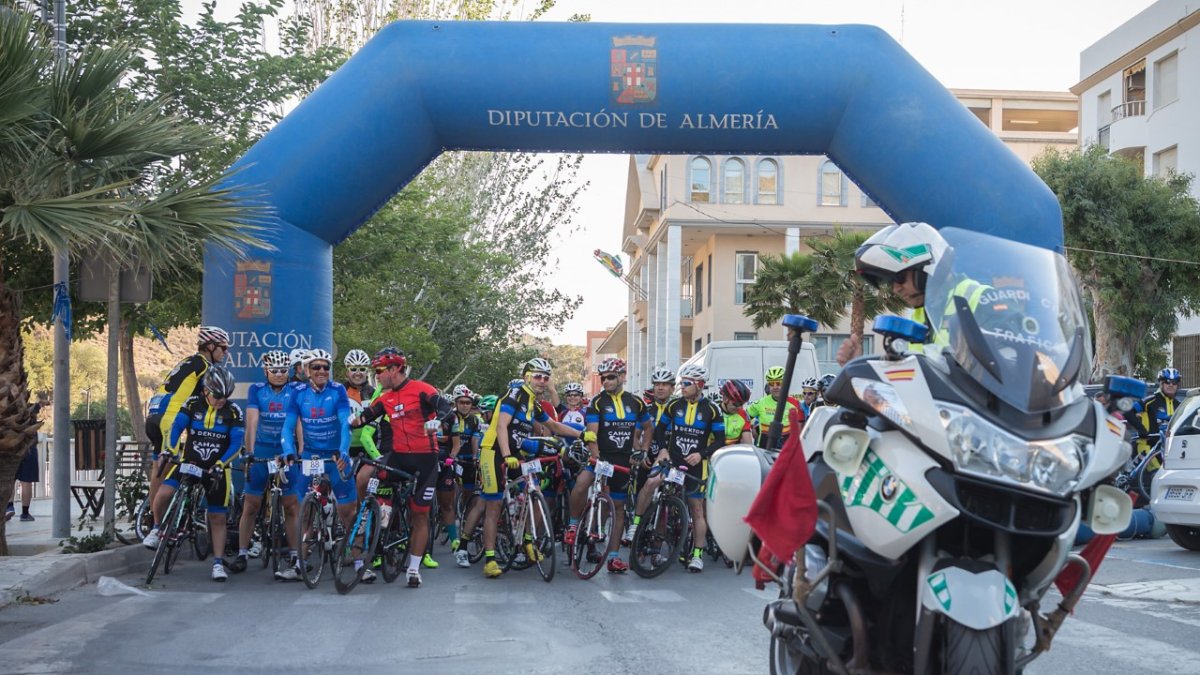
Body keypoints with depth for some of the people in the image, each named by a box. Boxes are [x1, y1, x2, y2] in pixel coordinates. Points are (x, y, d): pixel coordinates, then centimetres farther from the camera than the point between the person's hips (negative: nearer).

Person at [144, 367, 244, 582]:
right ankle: (158, 528, 4)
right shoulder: (193, 404, -5)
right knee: (163, 495, -24)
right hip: (188, 463, 0)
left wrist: (219, 465, -23)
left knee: (218, 518, 1)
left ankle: (218, 563, 11)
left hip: (216, 469, 0)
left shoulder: (233, 411, -8)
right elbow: (176, 427, -7)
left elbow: (236, 443, -11)